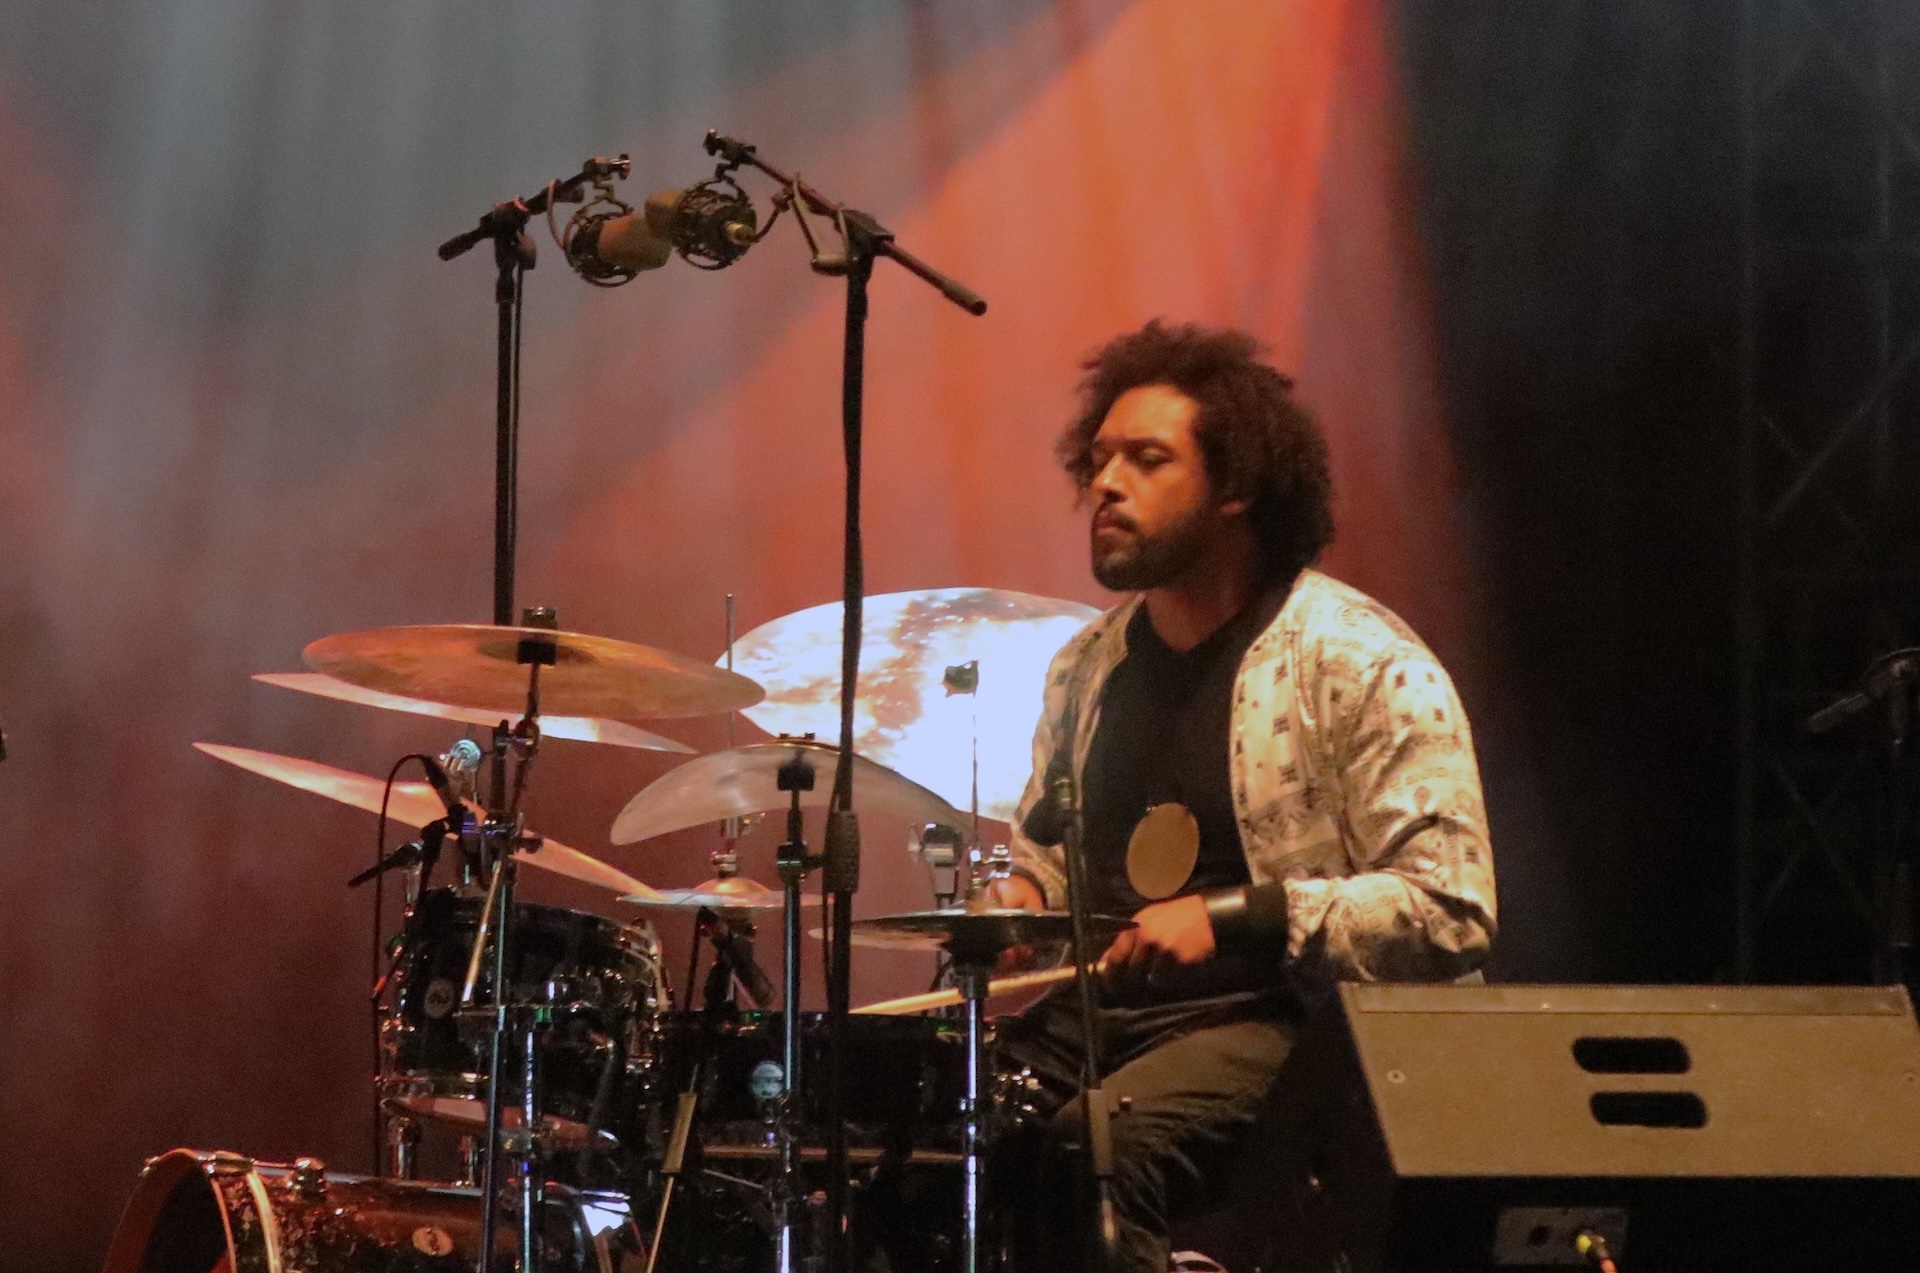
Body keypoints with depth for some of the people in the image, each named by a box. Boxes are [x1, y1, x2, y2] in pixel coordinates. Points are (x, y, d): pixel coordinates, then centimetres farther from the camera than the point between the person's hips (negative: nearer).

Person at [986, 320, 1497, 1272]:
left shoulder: (1362, 666, -7)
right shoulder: (1088, 666, 16)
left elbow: (1452, 914, -14)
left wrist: (1238, 915, -21)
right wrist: (1021, 895, 9)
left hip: (1268, 1024, -6)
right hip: (1088, 1012, 7)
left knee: (1096, 1148, -35)